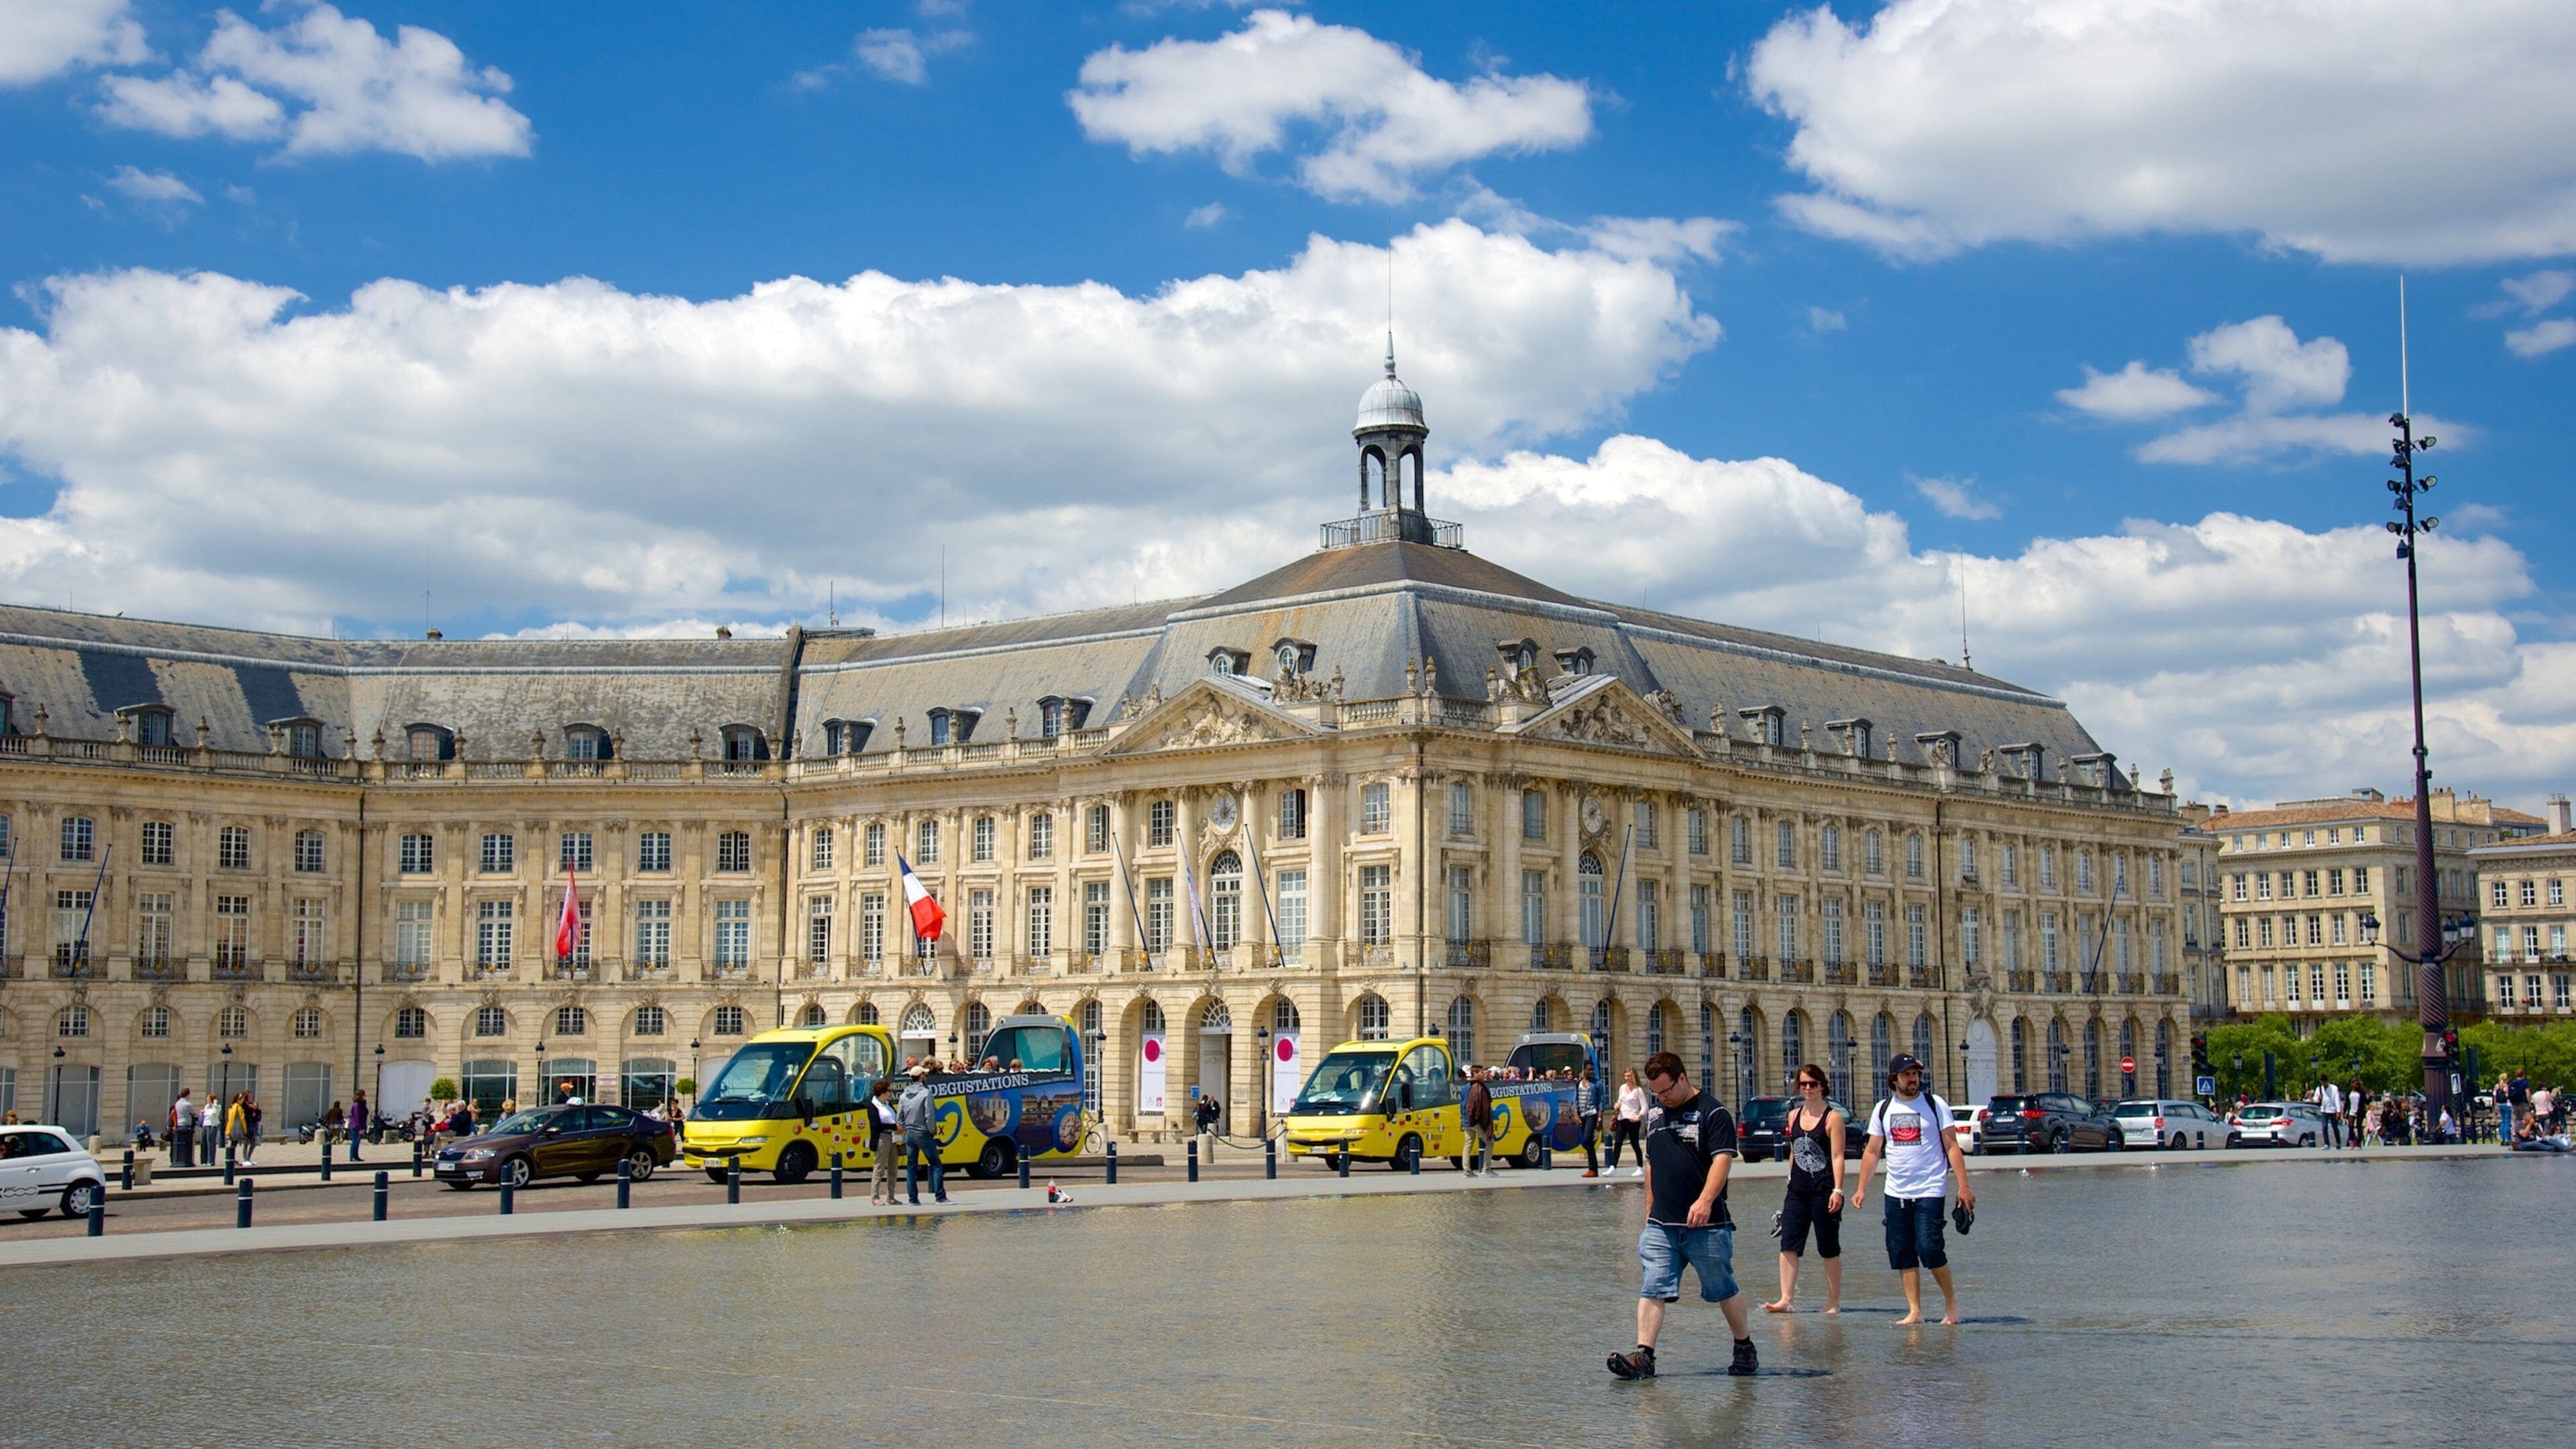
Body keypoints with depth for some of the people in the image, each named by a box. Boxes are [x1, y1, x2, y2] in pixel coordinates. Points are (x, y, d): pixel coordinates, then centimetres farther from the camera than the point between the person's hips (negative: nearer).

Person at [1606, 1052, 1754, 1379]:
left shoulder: (1712, 1113, -6)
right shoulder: (1654, 1113, 15)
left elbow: (1723, 1159, -16)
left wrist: (1705, 1200, -29)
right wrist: (1650, 1209, 19)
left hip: (1706, 1225, -5)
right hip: (1661, 1225, 5)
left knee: (1724, 1290, 7)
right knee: (1652, 1290, -6)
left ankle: (1745, 1349, 25)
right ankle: (1643, 1356, -10)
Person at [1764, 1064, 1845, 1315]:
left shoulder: (1833, 1117, -5)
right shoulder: (1794, 1116, 12)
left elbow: (1837, 1157, -10)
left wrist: (1837, 1190, -18)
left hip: (1824, 1191, -5)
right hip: (1797, 1191, 5)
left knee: (1829, 1249, 4)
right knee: (1788, 1245, -6)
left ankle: (1834, 1302, 14)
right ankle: (1786, 1299, -9)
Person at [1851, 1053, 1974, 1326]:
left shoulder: (1935, 1105, -2)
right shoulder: (1883, 1109, 8)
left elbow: (1952, 1147, -3)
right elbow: (1872, 1151, 12)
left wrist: (1964, 1186, -10)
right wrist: (1861, 1188, 6)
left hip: (1930, 1190, -4)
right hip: (1896, 1192, 4)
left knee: (1929, 1248, -13)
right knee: (1901, 1253, 3)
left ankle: (1951, 1302, 7)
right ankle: (1915, 1311, 10)